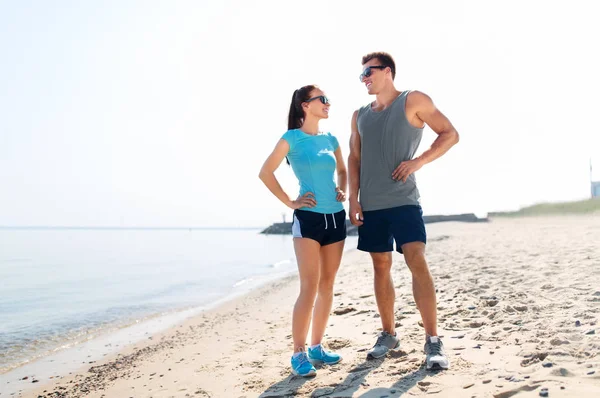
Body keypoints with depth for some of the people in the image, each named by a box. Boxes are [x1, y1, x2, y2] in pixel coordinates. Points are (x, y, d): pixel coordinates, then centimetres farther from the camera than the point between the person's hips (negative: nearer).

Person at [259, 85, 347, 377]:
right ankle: (298, 354, -3)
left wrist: (342, 191, 8)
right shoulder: (292, 138, -5)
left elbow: (342, 171, 26)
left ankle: (316, 347, 18)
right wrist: (290, 202, -7)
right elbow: (265, 173, -5)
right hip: (308, 218, -6)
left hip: (336, 217, 6)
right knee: (309, 287, -10)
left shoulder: (330, 139, 10)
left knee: (327, 285, 8)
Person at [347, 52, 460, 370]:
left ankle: (433, 341, -11)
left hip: (403, 201, -5)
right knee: (381, 267, 9)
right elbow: (354, 158, 15)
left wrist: (419, 161, -12)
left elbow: (450, 134, 0)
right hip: (370, 204, 5)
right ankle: (388, 334, 20)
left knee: (417, 263, -15)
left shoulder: (413, 101, 0)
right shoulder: (360, 115, 14)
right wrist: (353, 198, 4)